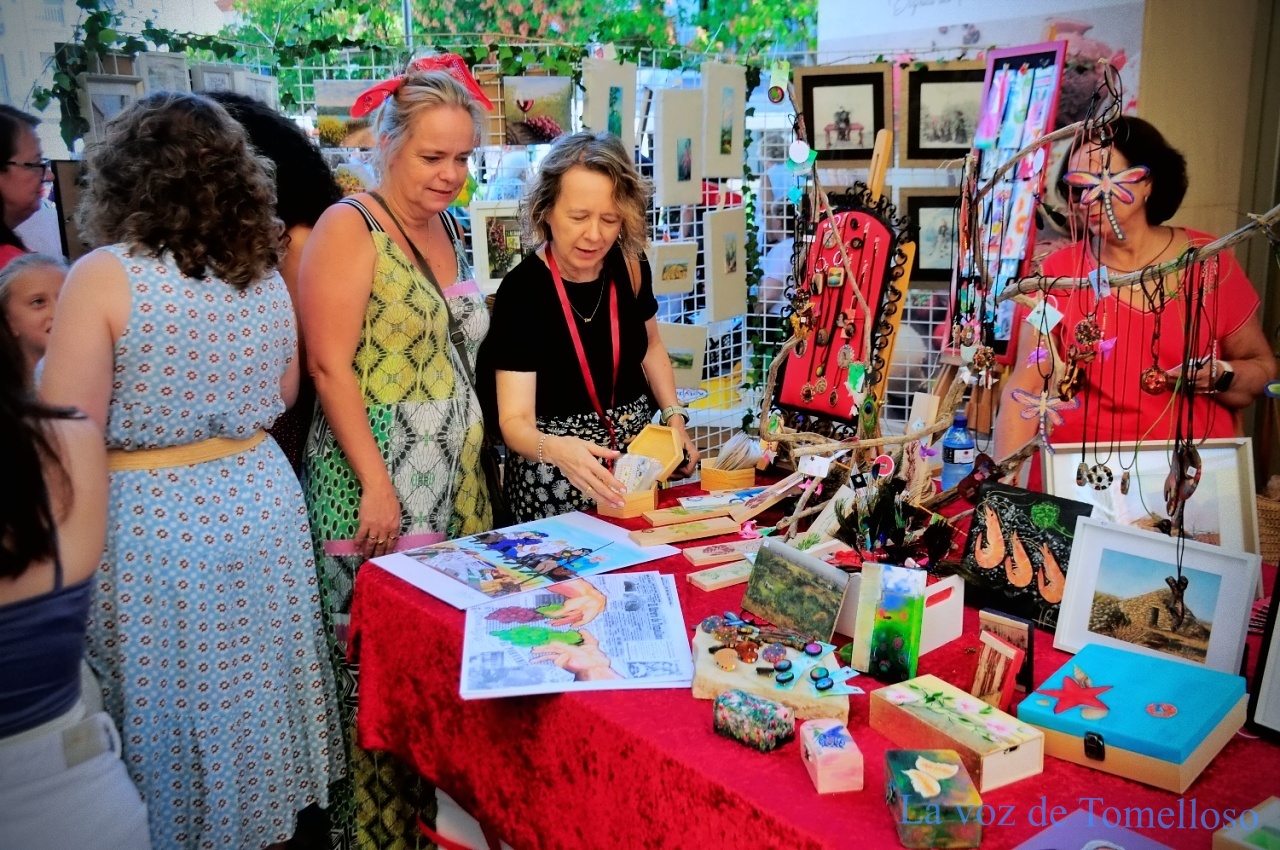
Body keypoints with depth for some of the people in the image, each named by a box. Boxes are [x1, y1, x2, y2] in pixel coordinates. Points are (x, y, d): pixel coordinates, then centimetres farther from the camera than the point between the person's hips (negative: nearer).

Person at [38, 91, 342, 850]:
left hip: (153, 522, -5)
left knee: (174, 707, 12)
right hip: (259, 501, 6)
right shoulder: (263, 270, 1)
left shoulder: (103, 277, -15)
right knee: (255, 696, 20)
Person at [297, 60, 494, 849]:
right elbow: (329, 365, -15)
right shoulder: (350, 228, -9)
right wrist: (377, 483, -18)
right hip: (380, 481, -7)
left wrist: (471, 469, 13)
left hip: (457, 480, 7)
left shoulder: (448, 229, 13)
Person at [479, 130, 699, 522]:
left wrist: (674, 417, 4)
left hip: (638, 454, 5)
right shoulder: (522, 291, -19)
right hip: (554, 477, -5)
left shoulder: (630, 269, -5)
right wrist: (554, 448, -46)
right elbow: (515, 420, -25)